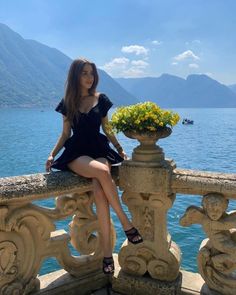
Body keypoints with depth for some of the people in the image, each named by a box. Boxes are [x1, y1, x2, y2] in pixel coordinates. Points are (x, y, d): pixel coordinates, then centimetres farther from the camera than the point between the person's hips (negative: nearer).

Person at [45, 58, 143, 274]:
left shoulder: (101, 99, 10)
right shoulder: (67, 102, 8)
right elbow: (65, 134, 11)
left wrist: (120, 149, 7)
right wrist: (52, 155, -1)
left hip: (100, 149, 1)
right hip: (77, 153, -1)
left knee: (99, 190, -31)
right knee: (102, 171, -36)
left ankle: (107, 251, -24)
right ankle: (125, 222, -20)